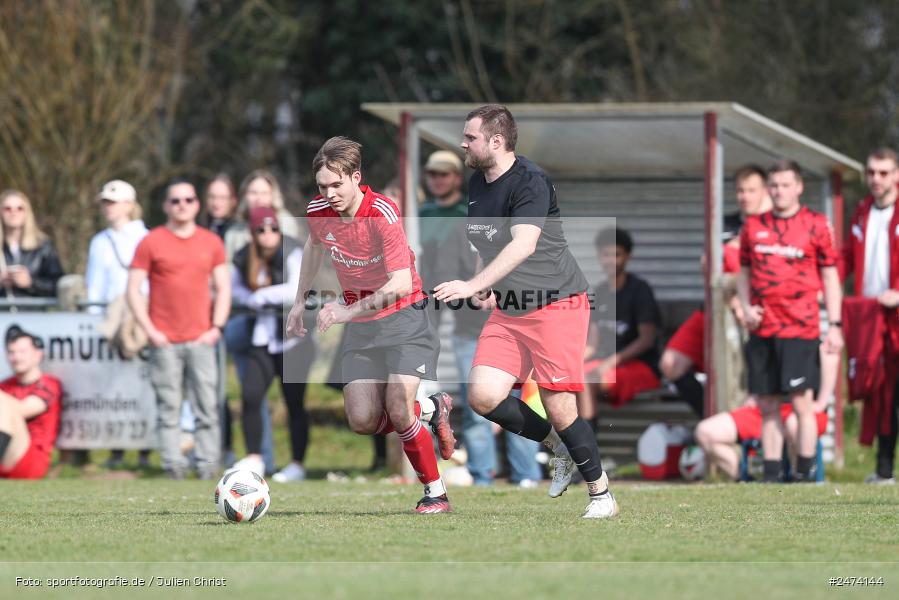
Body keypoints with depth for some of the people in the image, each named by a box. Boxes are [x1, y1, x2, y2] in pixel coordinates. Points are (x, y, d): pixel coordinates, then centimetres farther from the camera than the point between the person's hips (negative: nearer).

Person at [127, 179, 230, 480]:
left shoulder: (211, 243, 12)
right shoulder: (151, 243, 4)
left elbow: (223, 288, 15)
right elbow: (134, 289, 2)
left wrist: (216, 327, 2)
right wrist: (150, 331, -6)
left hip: (201, 339, 2)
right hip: (165, 342, -2)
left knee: (207, 405, -4)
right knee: (169, 407, -5)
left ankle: (208, 464, -1)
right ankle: (173, 464, -3)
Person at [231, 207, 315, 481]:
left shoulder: (291, 254, -12)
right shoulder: (245, 258, 3)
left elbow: (296, 289, -22)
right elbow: (235, 288, 14)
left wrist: (262, 295, -13)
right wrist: (256, 301, -6)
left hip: (294, 337, -5)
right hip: (264, 337, 5)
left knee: (294, 403, 0)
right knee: (250, 396, -6)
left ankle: (297, 465, 8)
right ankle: (253, 459, 6)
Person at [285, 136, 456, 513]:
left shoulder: (383, 214, -23)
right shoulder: (318, 212, -5)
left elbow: (401, 284, -29)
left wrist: (349, 311, -36)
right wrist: (301, 300, 22)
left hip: (404, 318, -5)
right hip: (360, 327, 5)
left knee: (398, 408, -21)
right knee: (363, 422, -8)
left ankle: (435, 493, -1)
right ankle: (431, 410, 21)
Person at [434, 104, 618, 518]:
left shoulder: (529, 181, -18)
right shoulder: (477, 184, 9)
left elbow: (524, 245, -32)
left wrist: (473, 285, -40)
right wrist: (489, 288, 16)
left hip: (557, 304, -8)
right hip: (508, 312, 8)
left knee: (558, 408, -10)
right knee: (482, 396, -9)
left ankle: (601, 494, 9)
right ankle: (557, 446, 14)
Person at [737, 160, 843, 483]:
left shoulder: (815, 224, 1)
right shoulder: (753, 226, 10)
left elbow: (830, 275, 3)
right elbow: (744, 271, 19)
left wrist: (834, 325, -2)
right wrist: (746, 307, 1)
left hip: (800, 328, -4)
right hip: (762, 329, 4)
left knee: (801, 403, -7)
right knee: (767, 406, 6)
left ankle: (804, 474, -3)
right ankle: (772, 475, 11)